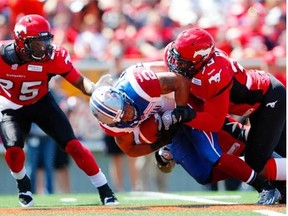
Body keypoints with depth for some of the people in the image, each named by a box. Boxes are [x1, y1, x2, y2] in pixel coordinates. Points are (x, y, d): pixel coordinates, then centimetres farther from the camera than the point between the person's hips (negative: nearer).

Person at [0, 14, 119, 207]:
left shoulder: (54, 56, -26)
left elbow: (80, 81, -23)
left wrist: (95, 90, -44)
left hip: (42, 103, 1)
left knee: (73, 145, -10)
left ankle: (105, 191, -1)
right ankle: (23, 185, 13)